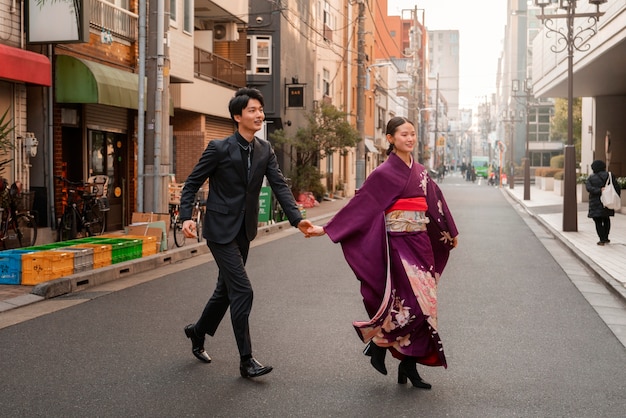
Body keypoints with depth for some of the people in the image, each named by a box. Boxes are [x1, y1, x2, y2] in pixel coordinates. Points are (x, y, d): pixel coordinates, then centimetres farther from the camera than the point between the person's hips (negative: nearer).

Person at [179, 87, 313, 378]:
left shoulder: (265, 150, 4)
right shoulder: (219, 148, -13)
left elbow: (279, 185, -2)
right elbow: (192, 182, -7)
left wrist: (297, 218, -15)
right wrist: (186, 217, -20)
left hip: (244, 231, 7)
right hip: (220, 229, -7)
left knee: (226, 289, 18)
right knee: (242, 291, -11)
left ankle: (198, 332, 42)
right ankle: (246, 361, -1)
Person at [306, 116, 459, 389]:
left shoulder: (420, 172, 12)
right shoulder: (384, 173, -7)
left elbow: (435, 202, 23)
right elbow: (359, 204, -9)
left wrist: (451, 232, 34)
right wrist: (325, 229, -13)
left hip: (422, 244, 7)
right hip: (399, 245, -7)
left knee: (422, 305, 5)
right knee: (415, 304, -13)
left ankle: (409, 366, 15)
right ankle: (377, 342, 11)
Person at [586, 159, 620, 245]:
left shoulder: (591, 178, -2)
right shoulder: (610, 176, -1)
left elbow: (589, 188, -19)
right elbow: (617, 187, -4)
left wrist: (599, 191, -27)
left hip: (596, 204, -2)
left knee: (598, 222, 4)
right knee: (606, 219, 21)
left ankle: (602, 240, -3)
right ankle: (606, 238, 22)